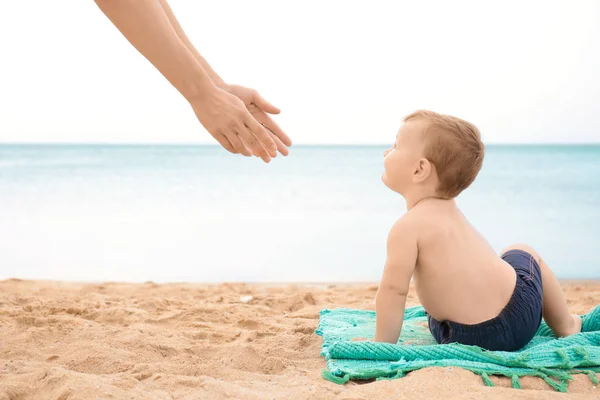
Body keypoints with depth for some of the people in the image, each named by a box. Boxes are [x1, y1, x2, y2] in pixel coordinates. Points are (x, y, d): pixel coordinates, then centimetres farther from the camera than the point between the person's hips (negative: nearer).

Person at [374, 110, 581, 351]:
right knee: (522, 253, 36)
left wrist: (382, 345, -9)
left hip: (467, 337, -5)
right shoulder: (448, 209, 9)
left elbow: (393, 288, -17)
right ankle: (565, 326, 46)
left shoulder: (407, 226, -15)